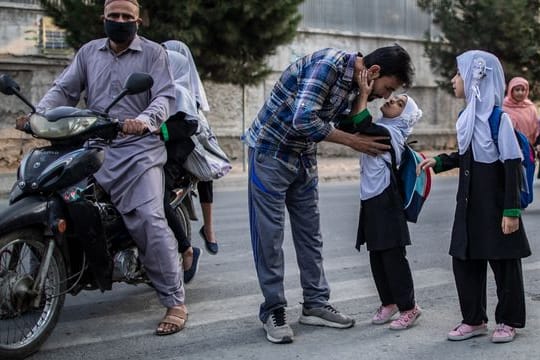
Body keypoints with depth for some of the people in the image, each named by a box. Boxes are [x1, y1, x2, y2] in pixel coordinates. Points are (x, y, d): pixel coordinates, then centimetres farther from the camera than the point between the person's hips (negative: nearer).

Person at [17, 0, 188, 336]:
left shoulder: (153, 53, 5)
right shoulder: (88, 52, 17)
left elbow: (165, 96, -5)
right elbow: (64, 90, 12)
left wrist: (145, 120, -26)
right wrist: (36, 114, -7)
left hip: (139, 149, -5)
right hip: (94, 149, 5)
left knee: (150, 221, -17)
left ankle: (176, 302, -12)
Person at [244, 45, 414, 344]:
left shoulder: (356, 83, 2)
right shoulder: (328, 63, -25)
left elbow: (354, 124, 4)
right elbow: (303, 120, -31)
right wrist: (352, 141, -21)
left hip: (305, 157, 8)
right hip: (271, 151, -8)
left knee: (310, 234, 10)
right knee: (269, 235, -2)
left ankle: (315, 304, 19)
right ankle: (273, 310, 8)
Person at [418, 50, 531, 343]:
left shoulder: (498, 117, -15)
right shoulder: (467, 116, 8)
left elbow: (512, 165, -16)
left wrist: (511, 210, -18)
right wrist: (439, 162, 7)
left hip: (496, 203, -8)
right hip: (470, 202, 8)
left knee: (504, 263, 6)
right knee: (464, 261, 9)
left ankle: (508, 321, 20)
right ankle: (474, 319, 22)